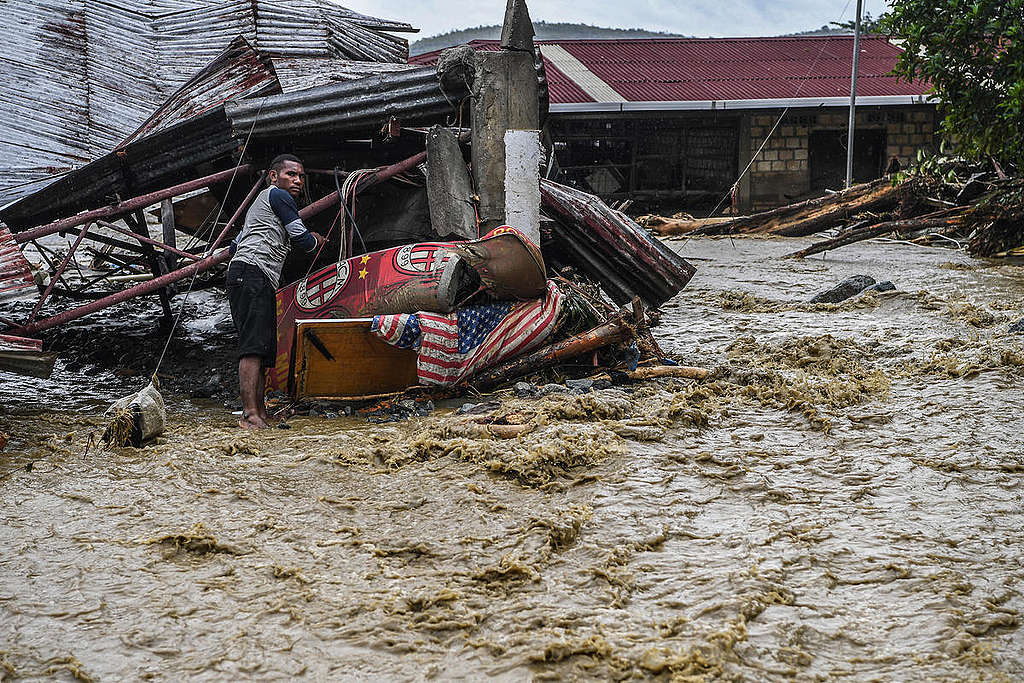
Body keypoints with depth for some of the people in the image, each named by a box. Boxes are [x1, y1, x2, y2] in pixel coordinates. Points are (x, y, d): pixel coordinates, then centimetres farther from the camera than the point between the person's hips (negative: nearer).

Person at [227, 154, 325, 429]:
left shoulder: (261, 201, 32)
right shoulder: (278, 195, 2)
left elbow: (234, 245, 32)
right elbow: (302, 240, -3)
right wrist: (317, 239, 17)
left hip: (263, 283, 11)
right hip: (252, 272, -11)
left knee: (265, 351, 5)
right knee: (254, 345, -20)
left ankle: (261, 414, 4)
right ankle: (250, 414, -29)